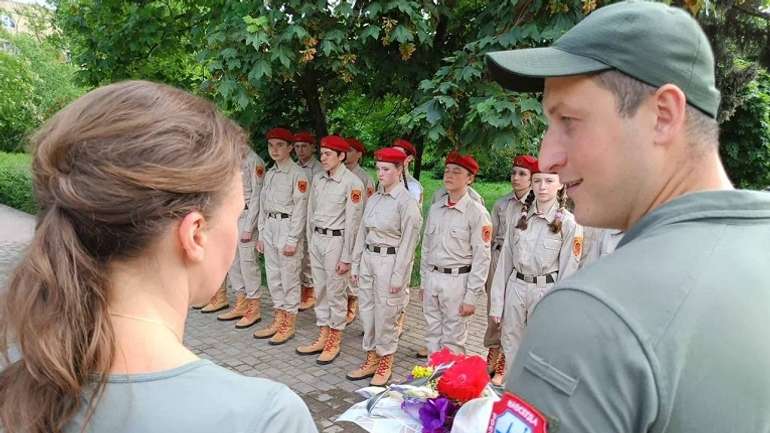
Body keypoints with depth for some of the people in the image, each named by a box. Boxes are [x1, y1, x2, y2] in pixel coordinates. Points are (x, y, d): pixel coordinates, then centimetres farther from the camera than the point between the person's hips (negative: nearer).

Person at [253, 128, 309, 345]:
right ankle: (278, 320, 26)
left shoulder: (297, 174, -9)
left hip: (288, 227, -8)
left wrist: (292, 240, -15)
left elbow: (300, 208, -13)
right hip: (269, 227, 8)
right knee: (273, 277, 13)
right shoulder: (269, 173, 13)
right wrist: (261, 234, 14)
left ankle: (288, 325, 11)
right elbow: (263, 205, 17)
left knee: (289, 278, 0)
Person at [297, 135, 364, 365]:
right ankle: (323, 336, 27)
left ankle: (334, 341, 17)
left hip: (336, 240, -6)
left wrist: (346, 257, -13)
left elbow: (352, 222, -14)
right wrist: (310, 243, 14)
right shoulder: (318, 179, 7)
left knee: (336, 293, 3)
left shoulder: (352, 183, -14)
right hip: (316, 239, 7)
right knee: (320, 291, 14)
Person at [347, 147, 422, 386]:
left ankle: (385, 362, 22)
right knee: (367, 311, 13)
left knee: (385, 315, 3)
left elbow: (408, 243, -12)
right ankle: (371, 358, 29)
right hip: (368, 258, 7)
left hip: (390, 261, -7)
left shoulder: (407, 203, -11)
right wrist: (356, 264, 12)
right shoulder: (373, 199, 9)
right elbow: (362, 233, 13)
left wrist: (398, 276, -14)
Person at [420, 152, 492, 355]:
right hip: (432, 277, 6)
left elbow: (481, 258, -11)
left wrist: (471, 296, -12)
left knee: (452, 341, 3)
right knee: (433, 336, 16)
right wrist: (424, 283, 14)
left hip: (457, 280, -5)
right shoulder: (435, 209, 8)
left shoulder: (476, 212, -10)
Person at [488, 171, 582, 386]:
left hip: (545, 290, -3)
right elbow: (505, 259, 4)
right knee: (510, 346, 13)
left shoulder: (568, 223, -7)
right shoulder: (520, 216, 3)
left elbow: (568, 270, -6)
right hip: (516, 287, 3)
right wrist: (496, 303, 2)